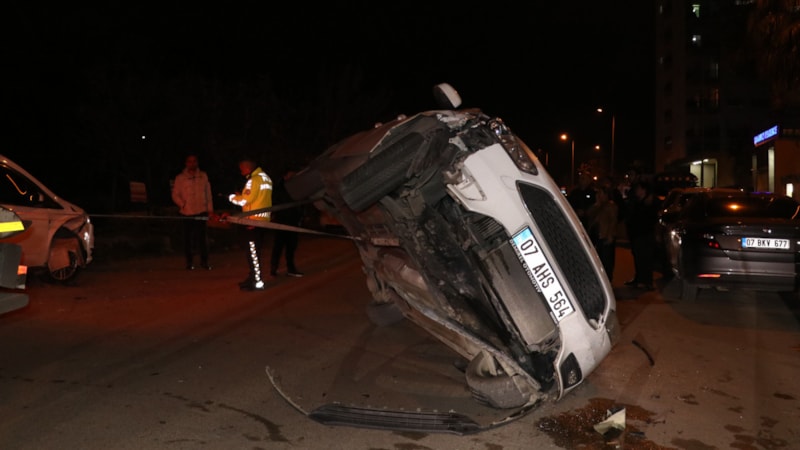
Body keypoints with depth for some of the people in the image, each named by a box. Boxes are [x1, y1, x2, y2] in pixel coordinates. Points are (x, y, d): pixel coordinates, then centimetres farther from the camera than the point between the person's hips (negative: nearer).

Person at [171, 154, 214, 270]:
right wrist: (182, 204, -13)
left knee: (202, 237, 4)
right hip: (187, 213, -1)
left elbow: (208, 193, 10)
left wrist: (210, 209, 7)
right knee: (188, 238, 6)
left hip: (202, 211, 1)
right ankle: (190, 262, 15)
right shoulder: (180, 178, 1)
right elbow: (175, 194, 2)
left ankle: (204, 261, 13)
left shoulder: (203, 176, 8)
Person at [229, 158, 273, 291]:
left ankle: (258, 282, -1)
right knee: (255, 250, 16)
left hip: (253, 220, -9)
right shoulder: (266, 178, 13)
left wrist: (232, 197, -1)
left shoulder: (254, 180, -16)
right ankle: (253, 277, 24)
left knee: (253, 251, -4)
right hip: (264, 219, 9)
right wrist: (242, 195, 10)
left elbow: (244, 201, -18)